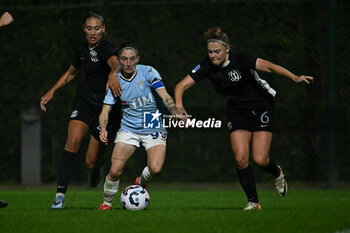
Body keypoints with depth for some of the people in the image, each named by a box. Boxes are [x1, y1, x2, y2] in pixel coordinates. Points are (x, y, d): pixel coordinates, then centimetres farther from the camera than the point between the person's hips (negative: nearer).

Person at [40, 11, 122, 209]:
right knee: (73, 141, -21)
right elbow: (71, 73, 23)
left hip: (107, 105, -5)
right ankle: (60, 195, -22)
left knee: (91, 163, -2)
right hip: (85, 101, 5)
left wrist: (112, 74, -63)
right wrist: (52, 91, 13)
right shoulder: (83, 49, 5)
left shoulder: (106, 48, -16)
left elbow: (114, 62, -41)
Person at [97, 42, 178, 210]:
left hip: (154, 128, -1)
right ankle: (107, 203, 13)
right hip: (128, 129, 1)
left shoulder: (148, 72, -8)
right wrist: (103, 129, -23)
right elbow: (105, 110, -3)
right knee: (115, 170, -12)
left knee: (155, 168, -21)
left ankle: (141, 183, 15)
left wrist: (177, 114, -30)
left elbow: (165, 97, -13)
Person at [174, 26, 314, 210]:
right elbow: (182, 85, -14)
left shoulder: (240, 60, -25)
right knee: (241, 159, -12)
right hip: (237, 110, 3)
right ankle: (253, 201, 4)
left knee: (260, 159, -10)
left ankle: (277, 173, 27)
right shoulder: (207, 66, -14)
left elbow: (268, 66, -34)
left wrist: (294, 78, -48)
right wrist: (179, 105, -34)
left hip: (261, 107, -3)